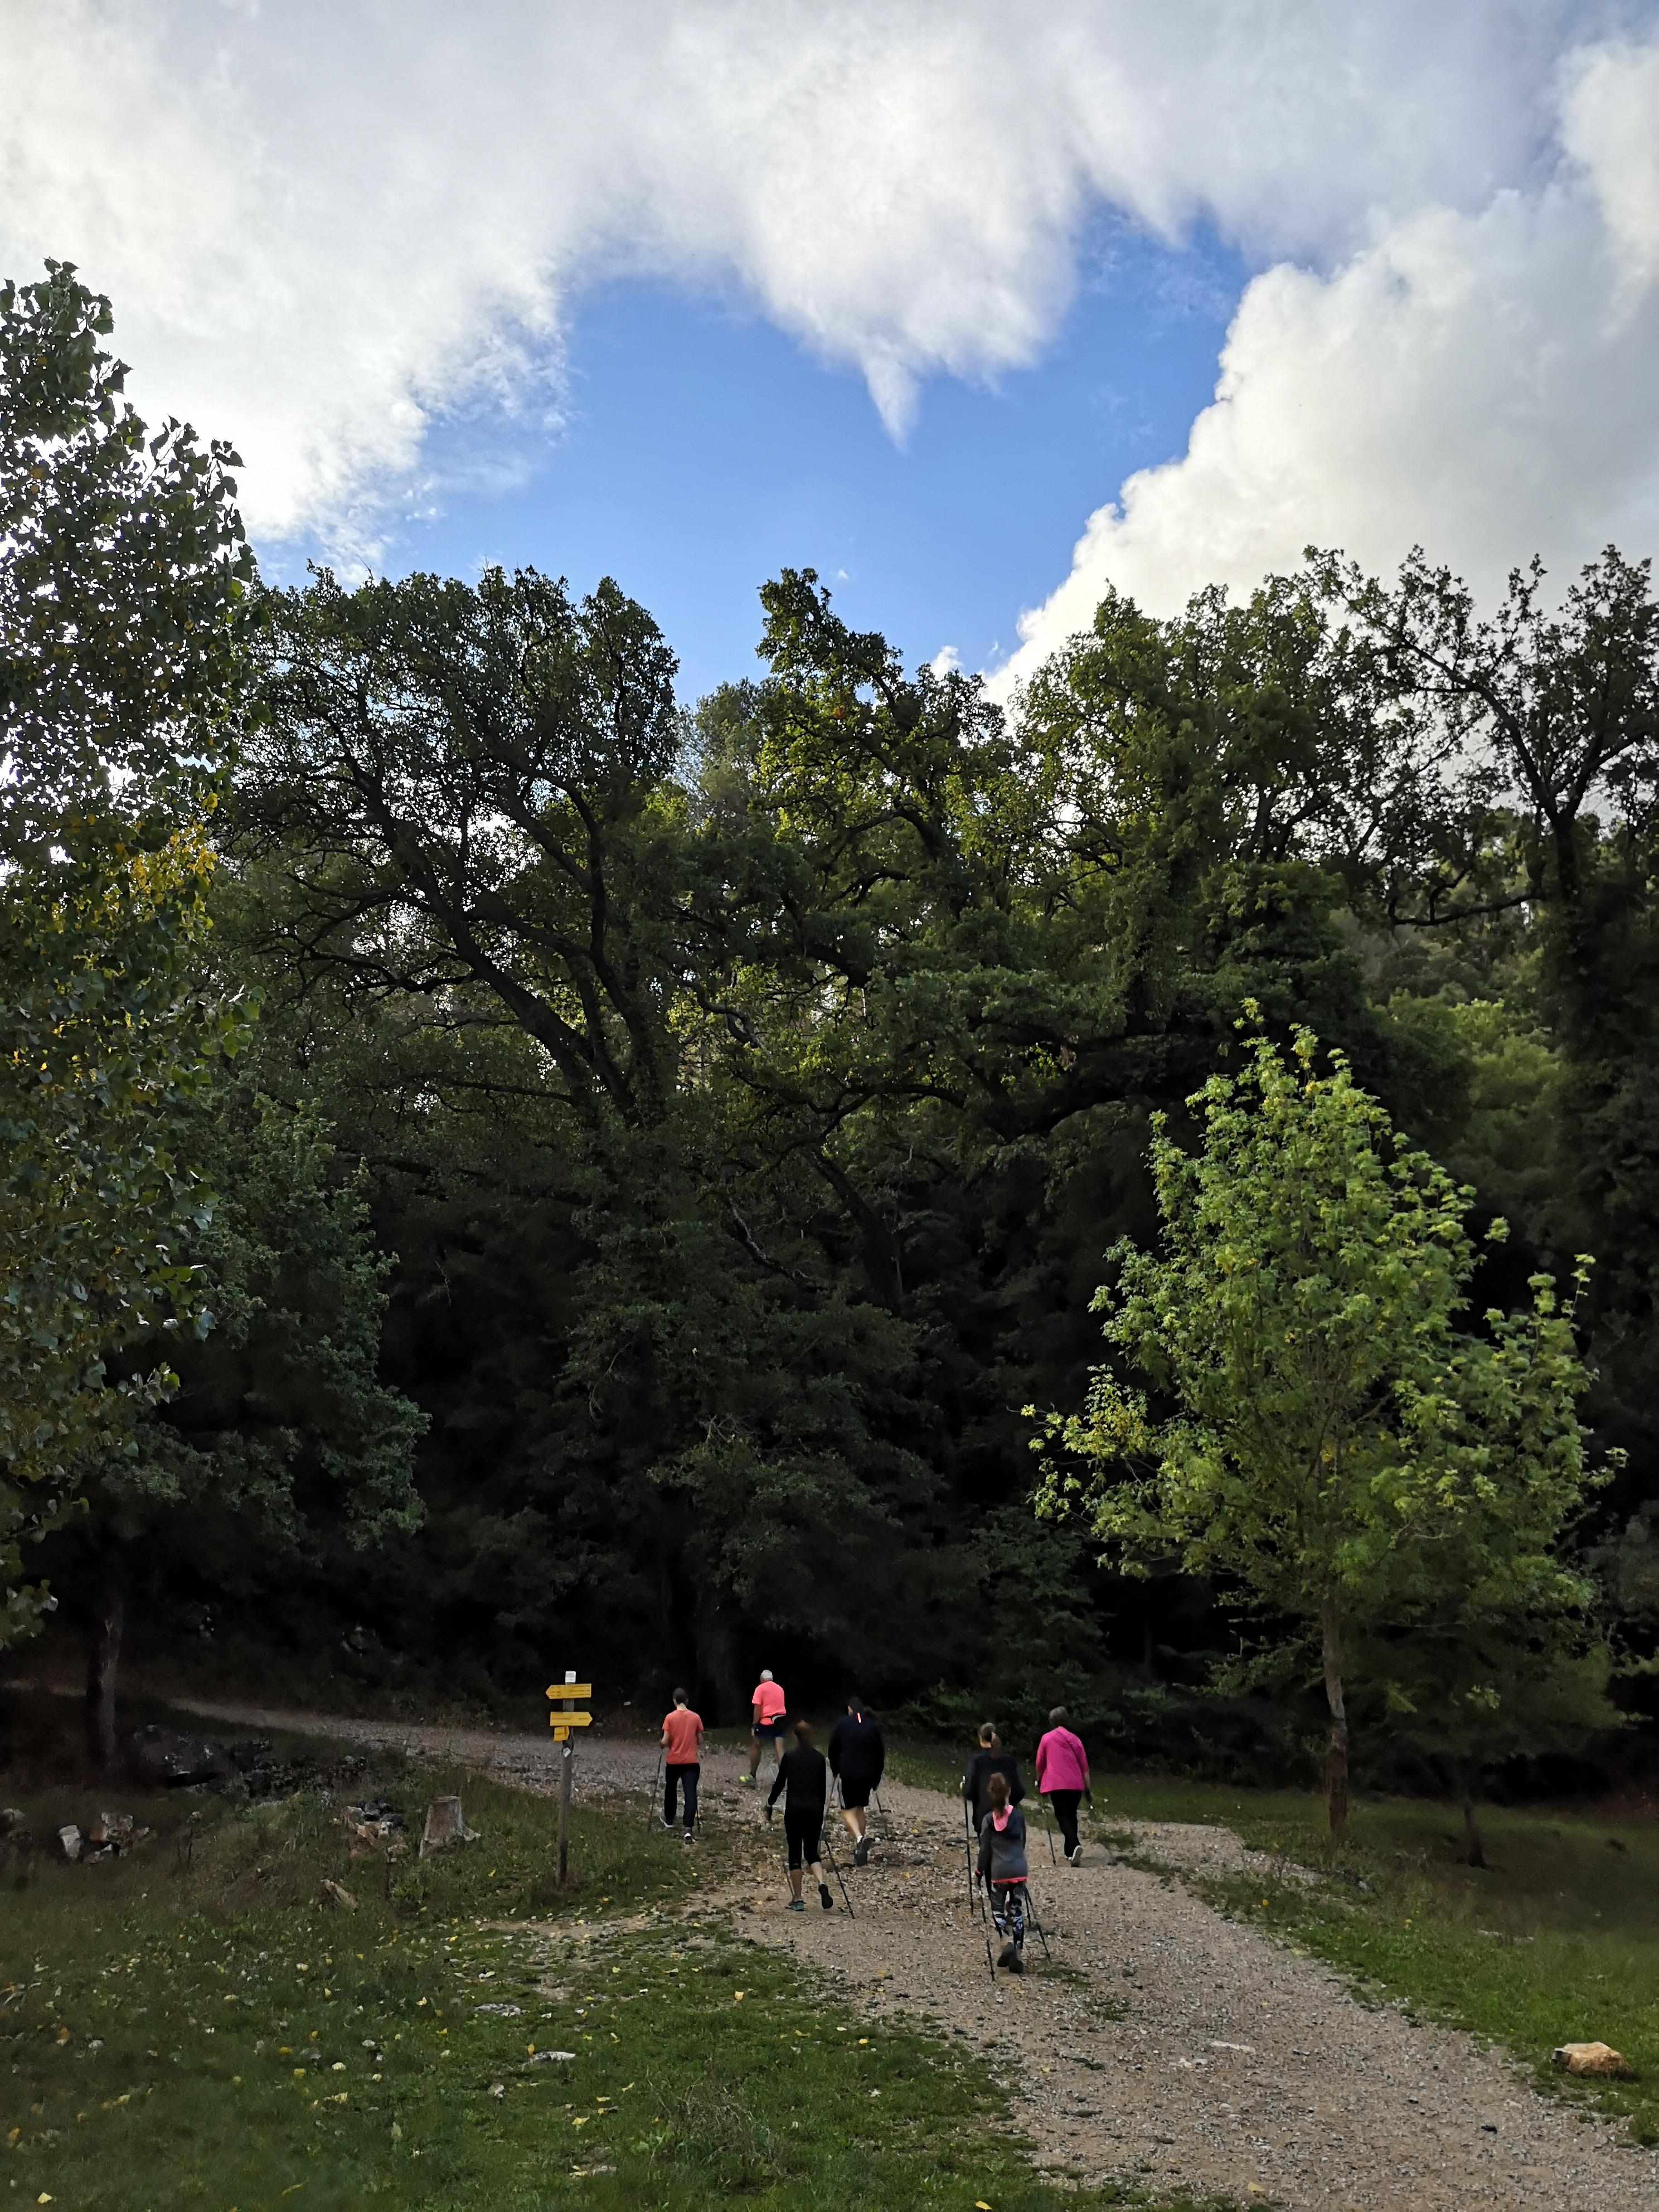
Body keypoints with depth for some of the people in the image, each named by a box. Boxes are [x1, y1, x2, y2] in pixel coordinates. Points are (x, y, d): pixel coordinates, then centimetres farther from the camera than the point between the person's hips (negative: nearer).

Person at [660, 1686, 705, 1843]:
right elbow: (700, 1741, 6)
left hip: (673, 1761, 0)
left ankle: (669, 1820, 38)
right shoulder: (696, 1717, -2)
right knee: (690, 1794, -5)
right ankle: (689, 1828, -18)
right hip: (691, 1761, 0)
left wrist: (662, 1744, 12)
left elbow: (665, 1742, -10)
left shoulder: (670, 1718, -8)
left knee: (671, 1790, 23)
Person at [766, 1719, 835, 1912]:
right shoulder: (819, 1758, 5)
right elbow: (823, 1788, 9)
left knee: (795, 1853, 7)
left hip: (794, 1808, -3)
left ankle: (797, 1900, 9)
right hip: (814, 1808, 3)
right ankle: (822, 1883, -16)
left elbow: (780, 1784, 1)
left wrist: (770, 1805, 15)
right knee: (812, 1852, 12)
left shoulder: (789, 1757, -3)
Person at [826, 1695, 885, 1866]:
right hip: (868, 1774, 3)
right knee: (861, 1808, 17)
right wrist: (877, 1778, 17)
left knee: (848, 1810, 4)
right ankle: (860, 1851, 15)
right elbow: (880, 1753, 10)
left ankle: (859, 1838, -23)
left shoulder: (842, 1724, -1)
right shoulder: (872, 1726, 7)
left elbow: (833, 1749, 3)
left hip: (848, 1774, -3)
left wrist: (835, 1771, 16)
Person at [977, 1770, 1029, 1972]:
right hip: (1019, 1870, 2)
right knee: (1017, 1911, 9)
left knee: (997, 1909, 15)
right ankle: (1018, 1957, 6)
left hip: (998, 1872, -2)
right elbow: (1023, 1842, 12)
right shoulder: (1019, 1815, -2)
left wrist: (980, 1871, 11)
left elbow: (985, 1849, -3)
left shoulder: (988, 1820, -8)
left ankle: (1007, 1941, -9)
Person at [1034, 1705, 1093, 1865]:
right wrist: (1088, 1789, 13)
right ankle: (1070, 1853, 20)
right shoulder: (1075, 1739, 9)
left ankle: (1075, 1846, -28)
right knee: (1072, 1816, 16)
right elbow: (1084, 1766, 9)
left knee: (1063, 1817, -5)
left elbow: (1040, 1763, 7)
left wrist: (1039, 1780, 24)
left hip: (1057, 1785, -4)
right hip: (1076, 1785, 4)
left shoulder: (1047, 1739, 1)